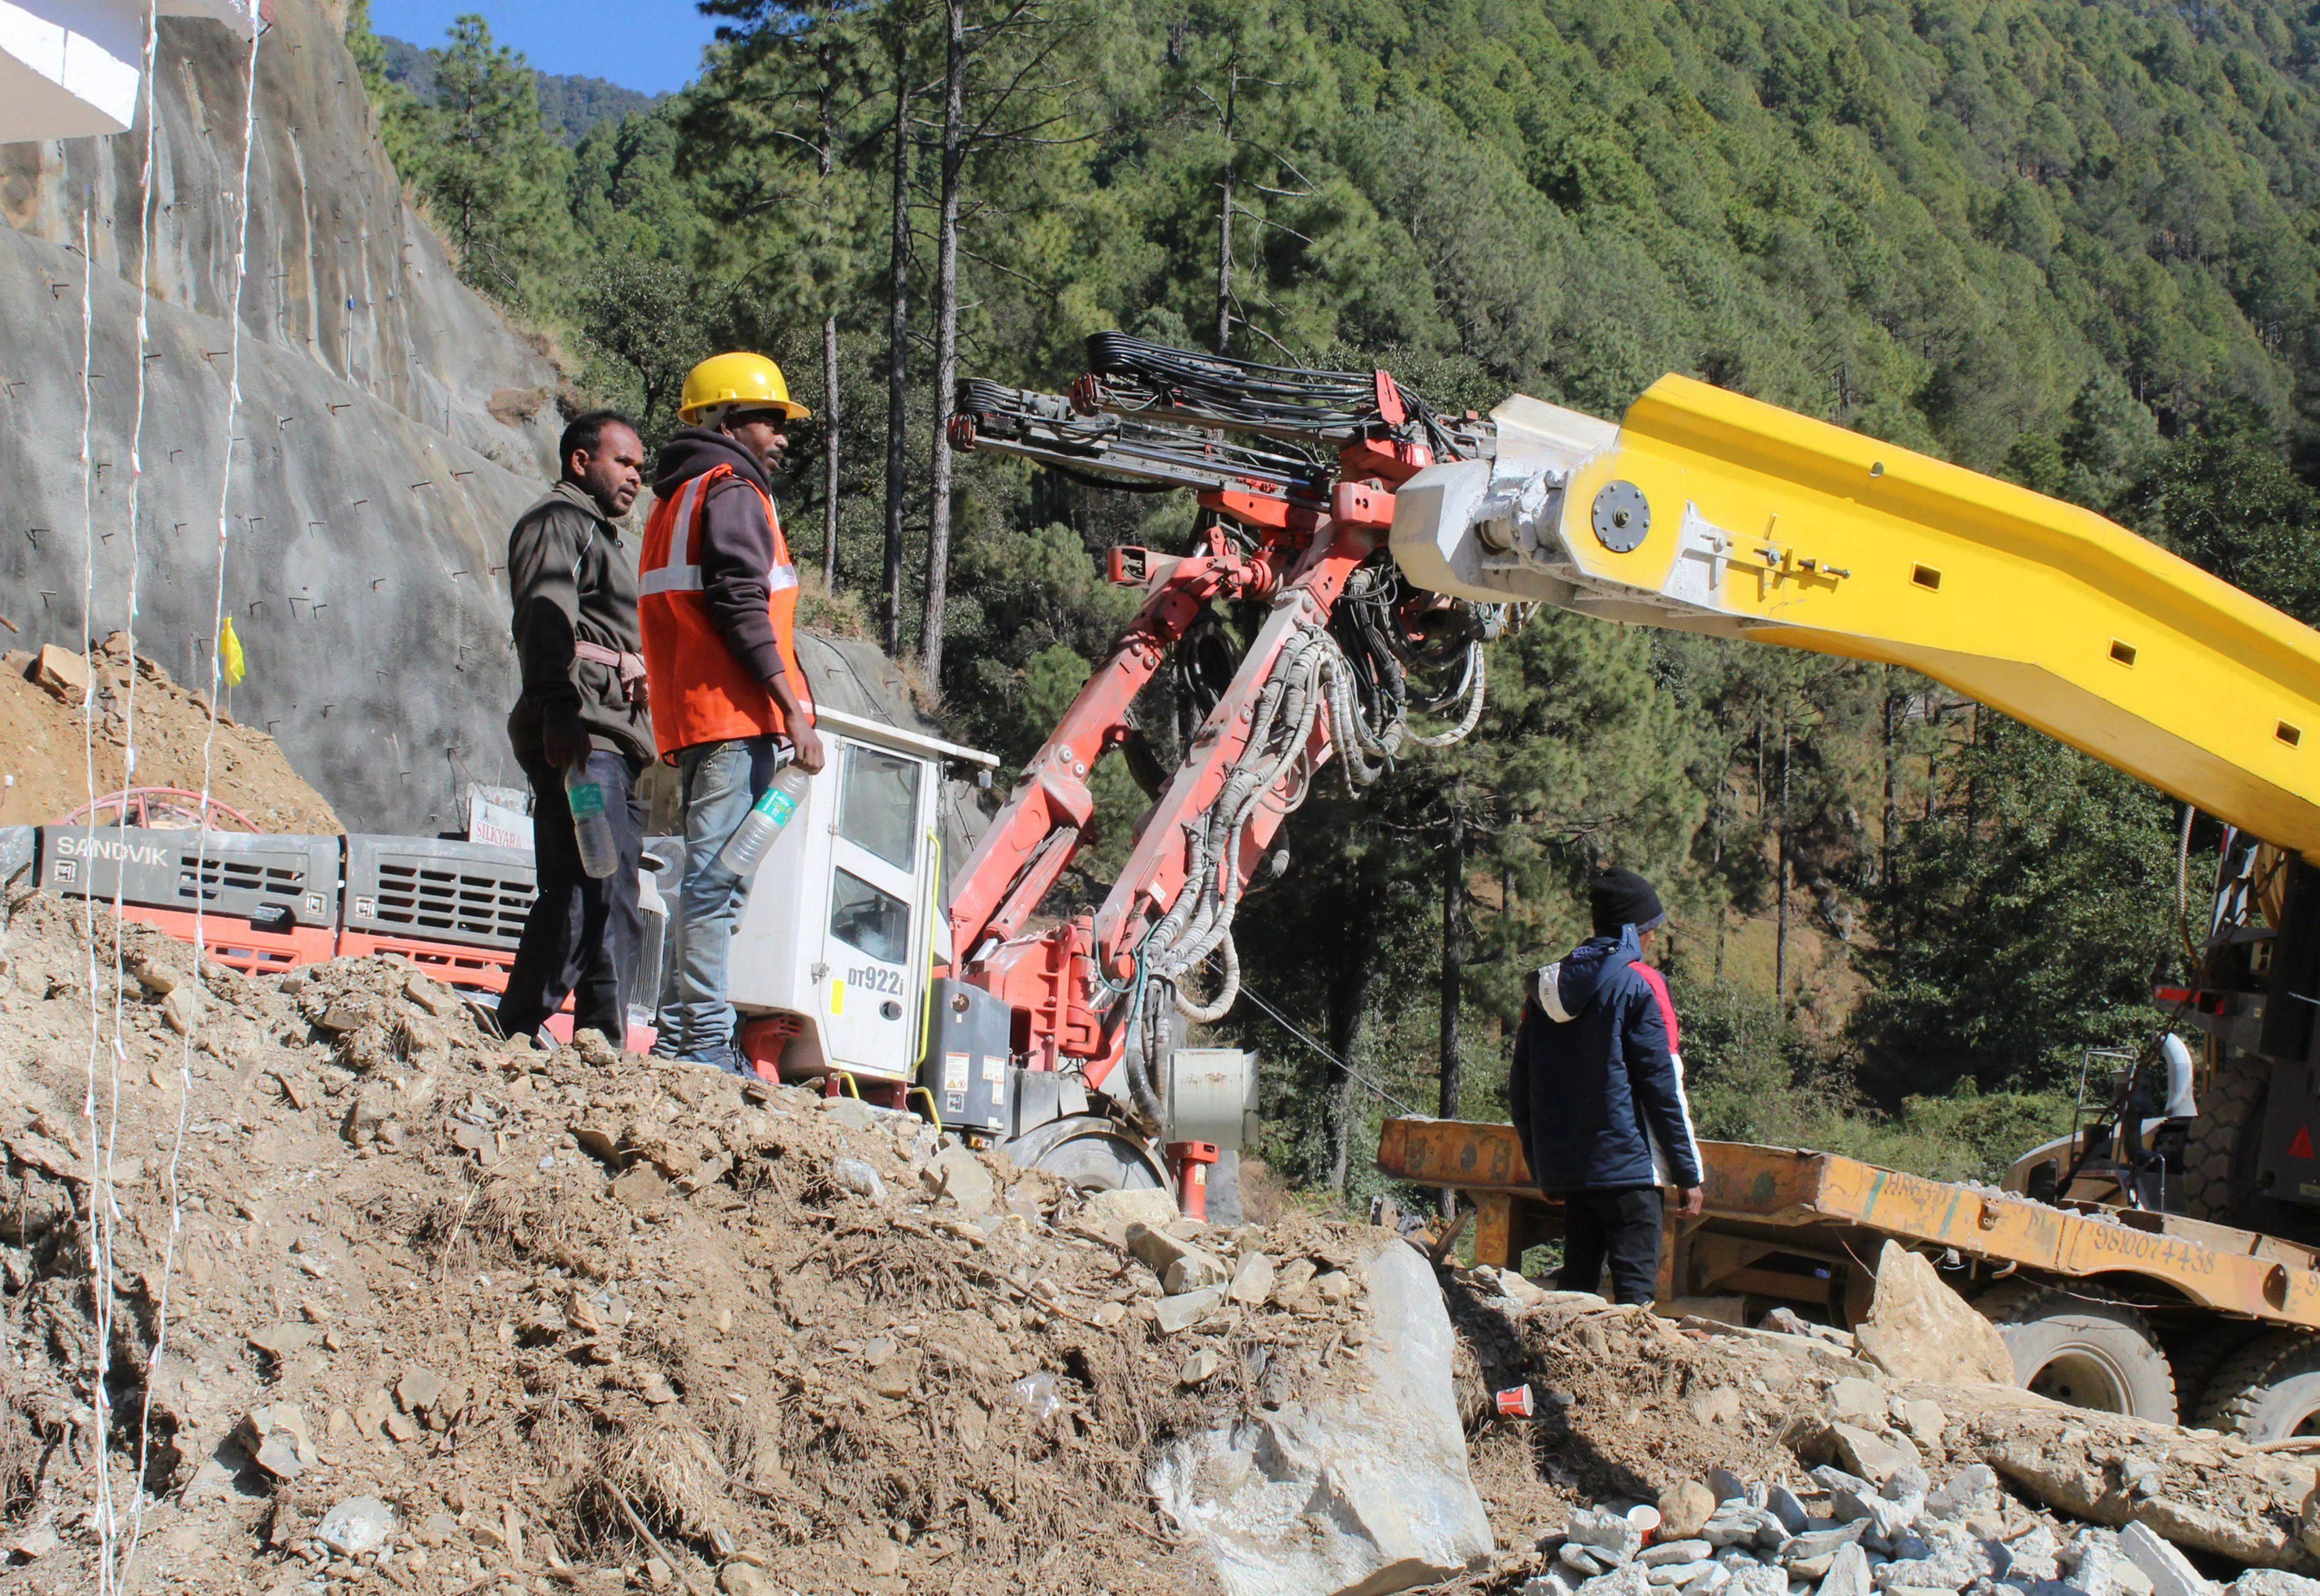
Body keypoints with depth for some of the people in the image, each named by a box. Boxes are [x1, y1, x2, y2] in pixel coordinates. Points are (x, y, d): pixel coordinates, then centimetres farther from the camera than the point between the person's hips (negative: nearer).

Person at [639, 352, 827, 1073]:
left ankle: (678, 1039, 13)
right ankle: (706, 1040, -15)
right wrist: (794, 709, -18)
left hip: (689, 718, 10)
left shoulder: (676, 499, 25)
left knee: (706, 878, 12)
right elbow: (742, 607, -16)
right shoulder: (731, 492, -5)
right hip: (736, 716, -10)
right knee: (718, 877, -12)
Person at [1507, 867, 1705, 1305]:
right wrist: (1688, 1171, -6)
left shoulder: (1545, 988, 12)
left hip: (1565, 1168, 6)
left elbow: (1520, 1091, 15)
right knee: (1634, 1287, -9)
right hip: (1627, 1165, -6)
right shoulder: (1639, 985, -6)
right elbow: (1662, 1084, -9)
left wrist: (1541, 1164, 23)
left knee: (1576, 1284, 12)